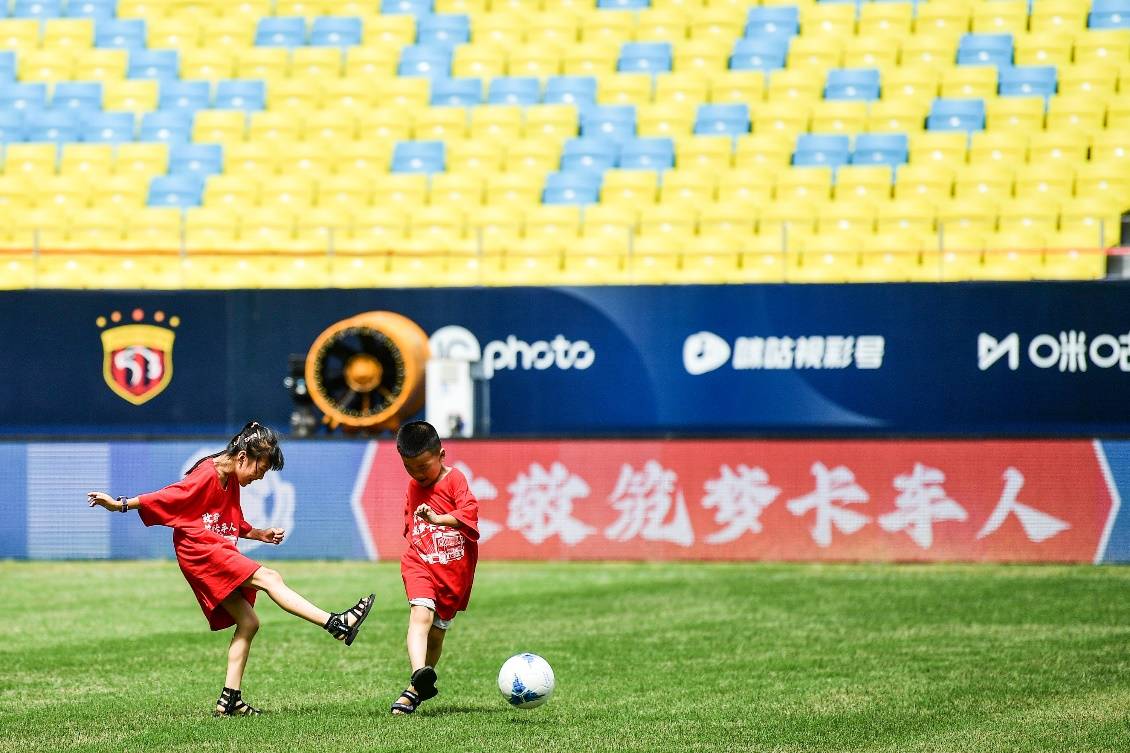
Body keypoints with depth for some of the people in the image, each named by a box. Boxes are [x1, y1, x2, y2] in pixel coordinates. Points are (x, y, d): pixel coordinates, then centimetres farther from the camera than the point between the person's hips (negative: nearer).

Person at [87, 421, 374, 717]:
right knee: (270, 578, -20)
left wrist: (260, 534, 15)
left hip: (219, 554, 10)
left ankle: (230, 700, 5)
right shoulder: (206, 476, -13)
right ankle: (336, 624, -29)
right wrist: (121, 505, -21)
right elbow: (166, 498, -15)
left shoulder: (231, 482, 16)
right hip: (200, 550, -10)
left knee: (248, 623, 4)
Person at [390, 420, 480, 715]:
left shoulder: (455, 480, -8)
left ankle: (416, 690, 27)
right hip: (420, 565, 2)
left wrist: (438, 519, -36)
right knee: (421, 614, -25)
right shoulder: (413, 486, 11)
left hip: (453, 570, -2)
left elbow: (468, 511, -24)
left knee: (437, 631, 10)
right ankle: (419, 673, -44)